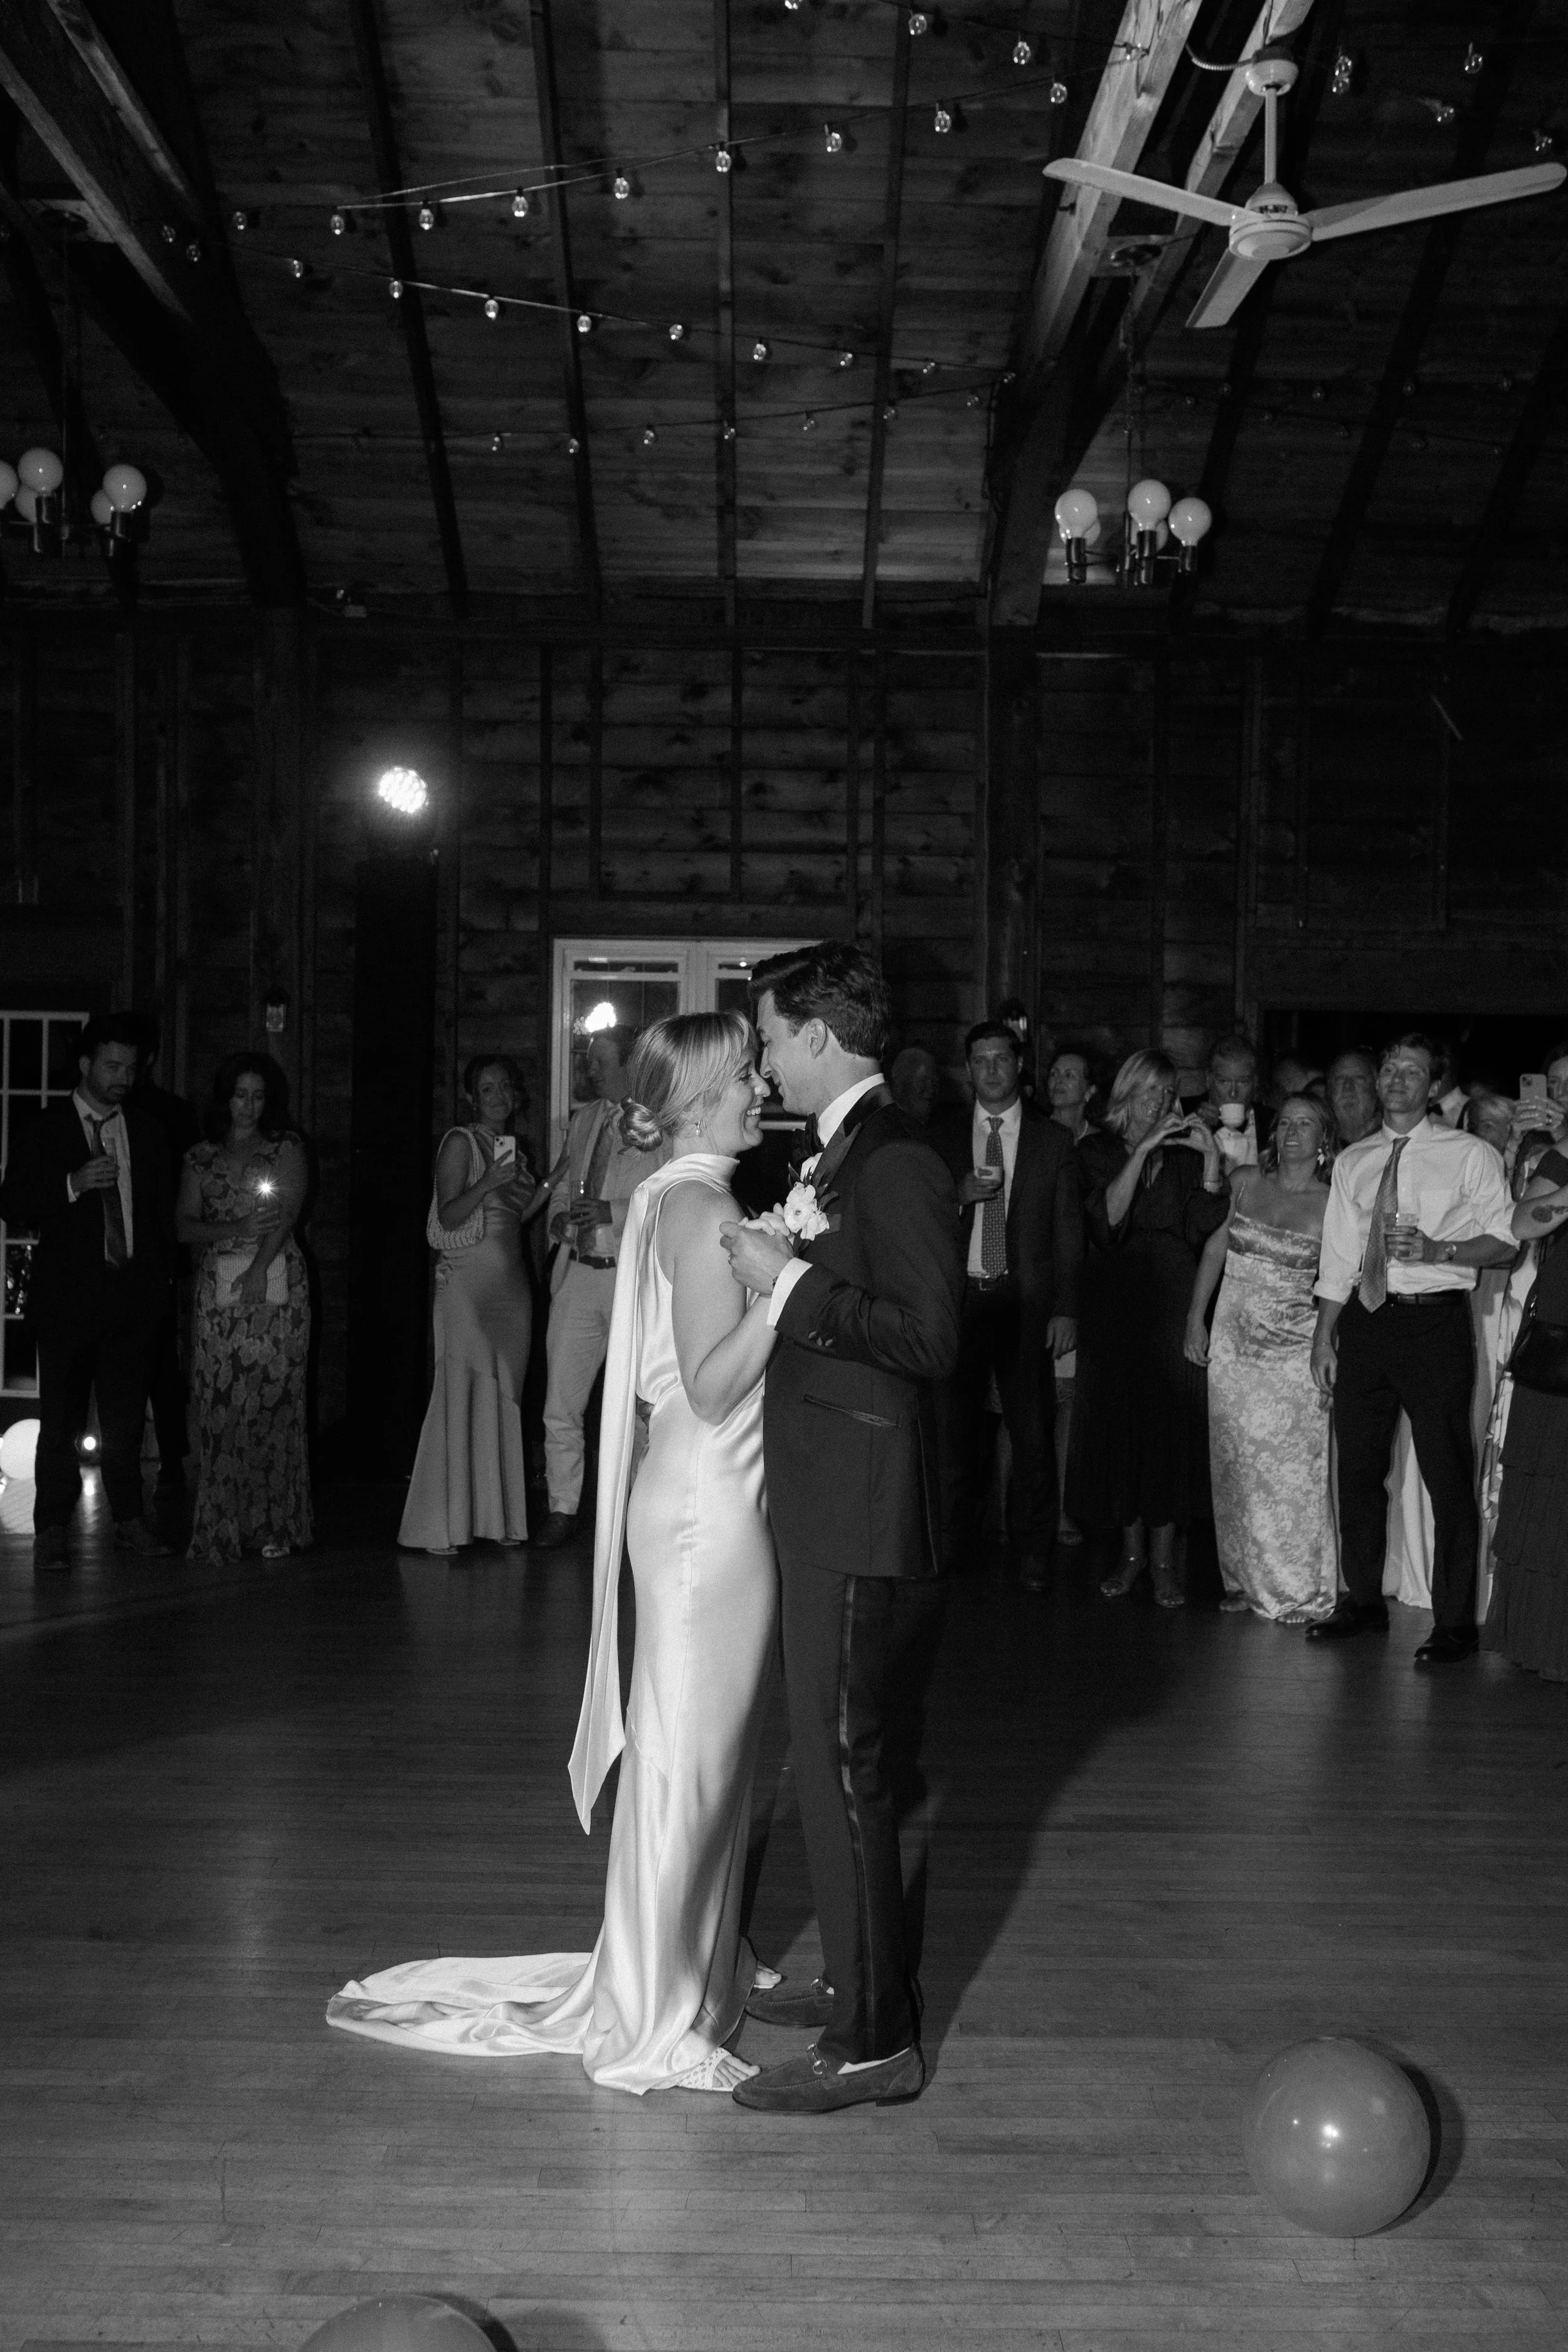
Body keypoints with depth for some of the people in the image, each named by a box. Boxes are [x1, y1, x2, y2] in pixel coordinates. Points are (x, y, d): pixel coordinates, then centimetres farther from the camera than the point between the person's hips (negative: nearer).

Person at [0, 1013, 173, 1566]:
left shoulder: (146, 1131, 12)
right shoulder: (45, 1130, 1)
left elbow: (163, 1210, 17)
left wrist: (160, 1278, 10)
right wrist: (72, 1185, -18)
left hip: (133, 1295, 3)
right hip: (68, 1297, -3)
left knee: (126, 1416, 7)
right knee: (60, 1419, 1)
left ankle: (129, 1522, 16)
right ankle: (52, 1531, 8)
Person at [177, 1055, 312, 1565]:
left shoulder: (286, 1148, 9)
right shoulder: (200, 1158, 15)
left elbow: (289, 1210, -3)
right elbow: (185, 1226, 8)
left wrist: (258, 1268, -15)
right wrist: (236, 1229, -10)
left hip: (276, 1284, -2)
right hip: (217, 1289, 2)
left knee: (273, 1401, -5)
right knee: (218, 1406, -4)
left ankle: (274, 1527, 0)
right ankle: (222, 1533, 0)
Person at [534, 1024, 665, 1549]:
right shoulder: (584, 1119, 14)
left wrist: (613, 1214, -21)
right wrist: (560, 1216, 4)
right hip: (579, 1273, 6)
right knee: (561, 1404, 6)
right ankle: (563, 1510, 17)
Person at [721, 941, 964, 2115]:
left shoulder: (896, 1160, -17)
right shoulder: (846, 1151, 13)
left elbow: (932, 1336, -24)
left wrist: (792, 1281, -20)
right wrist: (787, 1260, 8)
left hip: (866, 1515, -10)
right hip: (830, 1504, 10)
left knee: (843, 1763, -4)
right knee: (844, 1756, 19)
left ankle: (873, 2042, 6)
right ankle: (863, 1980, 33)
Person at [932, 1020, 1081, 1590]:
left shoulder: (1051, 1141, 6)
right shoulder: (944, 1139, 9)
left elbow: (1068, 1232, 4)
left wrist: (1065, 1310, -3)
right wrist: (959, 1195, -11)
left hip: (1025, 1303, -1)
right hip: (958, 1299, 1)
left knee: (1033, 1433, 0)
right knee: (953, 1429, 5)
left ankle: (1032, 1555, 11)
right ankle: (949, 1548, 16)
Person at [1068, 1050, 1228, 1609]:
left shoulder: (1185, 1152, 7)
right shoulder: (1098, 1150, 3)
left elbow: (1203, 1227, -4)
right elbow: (1107, 1219, -13)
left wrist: (1212, 1158, -12)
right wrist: (1143, 1150, -18)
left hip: (1172, 1296, 0)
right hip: (1114, 1298, 0)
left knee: (1173, 1417, -3)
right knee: (1118, 1415, 2)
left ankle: (1164, 1557, 5)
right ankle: (1132, 1551, 14)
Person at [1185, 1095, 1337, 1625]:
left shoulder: (1331, 1206, -6)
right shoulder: (1245, 1183, 5)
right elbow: (1216, 1247, 12)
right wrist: (1196, 1317, 8)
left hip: (1294, 1350, -4)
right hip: (1233, 1343, 4)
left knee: (1291, 1469, -3)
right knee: (1236, 1465, 8)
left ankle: (1299, 1591, 10)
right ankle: (1248, 1580, 20)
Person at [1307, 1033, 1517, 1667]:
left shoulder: (1470, 1155, 1)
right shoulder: (1352, 1162, 13)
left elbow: (1503, 1243, -3)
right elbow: (1337, 1258, 14)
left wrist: (1437, 1248, -19)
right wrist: (1324, 1338, 9)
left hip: (1435, 1323, -4)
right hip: (1365, 1322, 5)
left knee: (1447, 1475, -3)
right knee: (1357, 1468, 11)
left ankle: (1454, 1623, 5)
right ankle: (1364, 1602, 25)